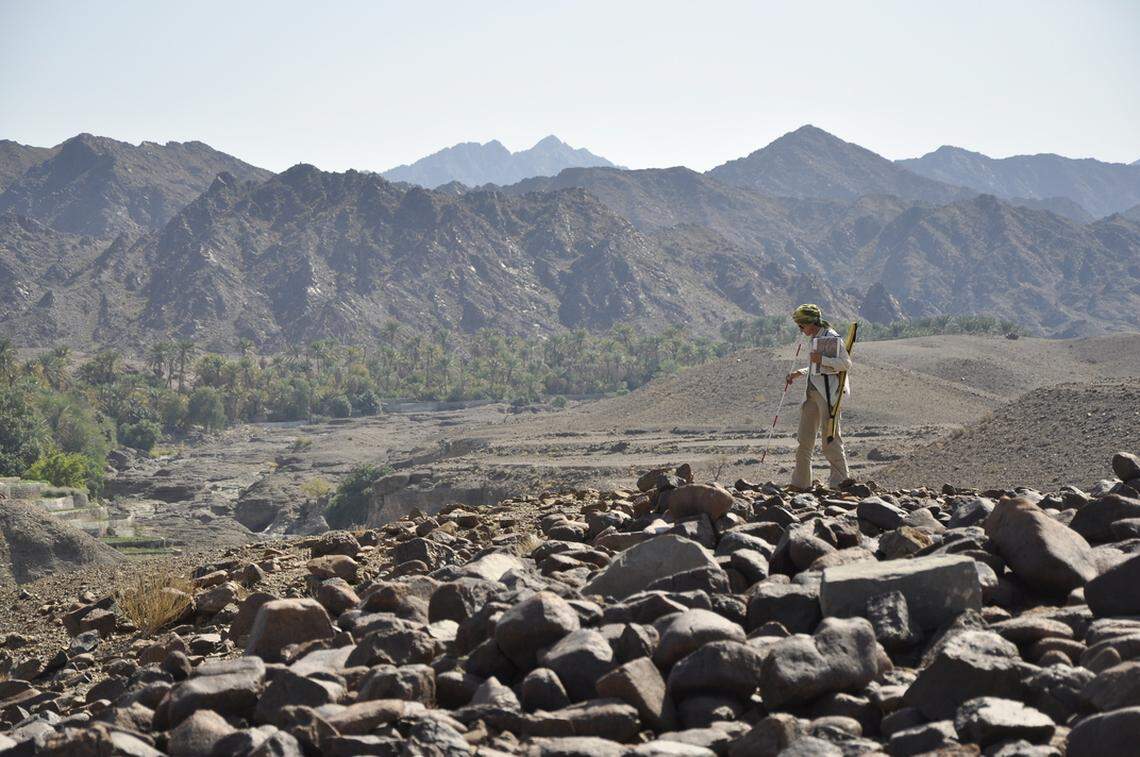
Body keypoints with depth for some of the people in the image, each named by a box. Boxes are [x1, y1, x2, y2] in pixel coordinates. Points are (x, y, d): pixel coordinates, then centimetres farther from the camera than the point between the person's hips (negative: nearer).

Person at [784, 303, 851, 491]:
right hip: (813, 391, 9)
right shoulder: (816, 339, 18)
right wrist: (799, 373, 19)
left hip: (828, 393, -9)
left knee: (830, 438, -6)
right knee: (804, 438, 7)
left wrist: (821, 359, -22)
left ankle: (840, 482, 1)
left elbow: (846, 364, -16)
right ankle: (801, 483, 11)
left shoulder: (832, 338, -9)